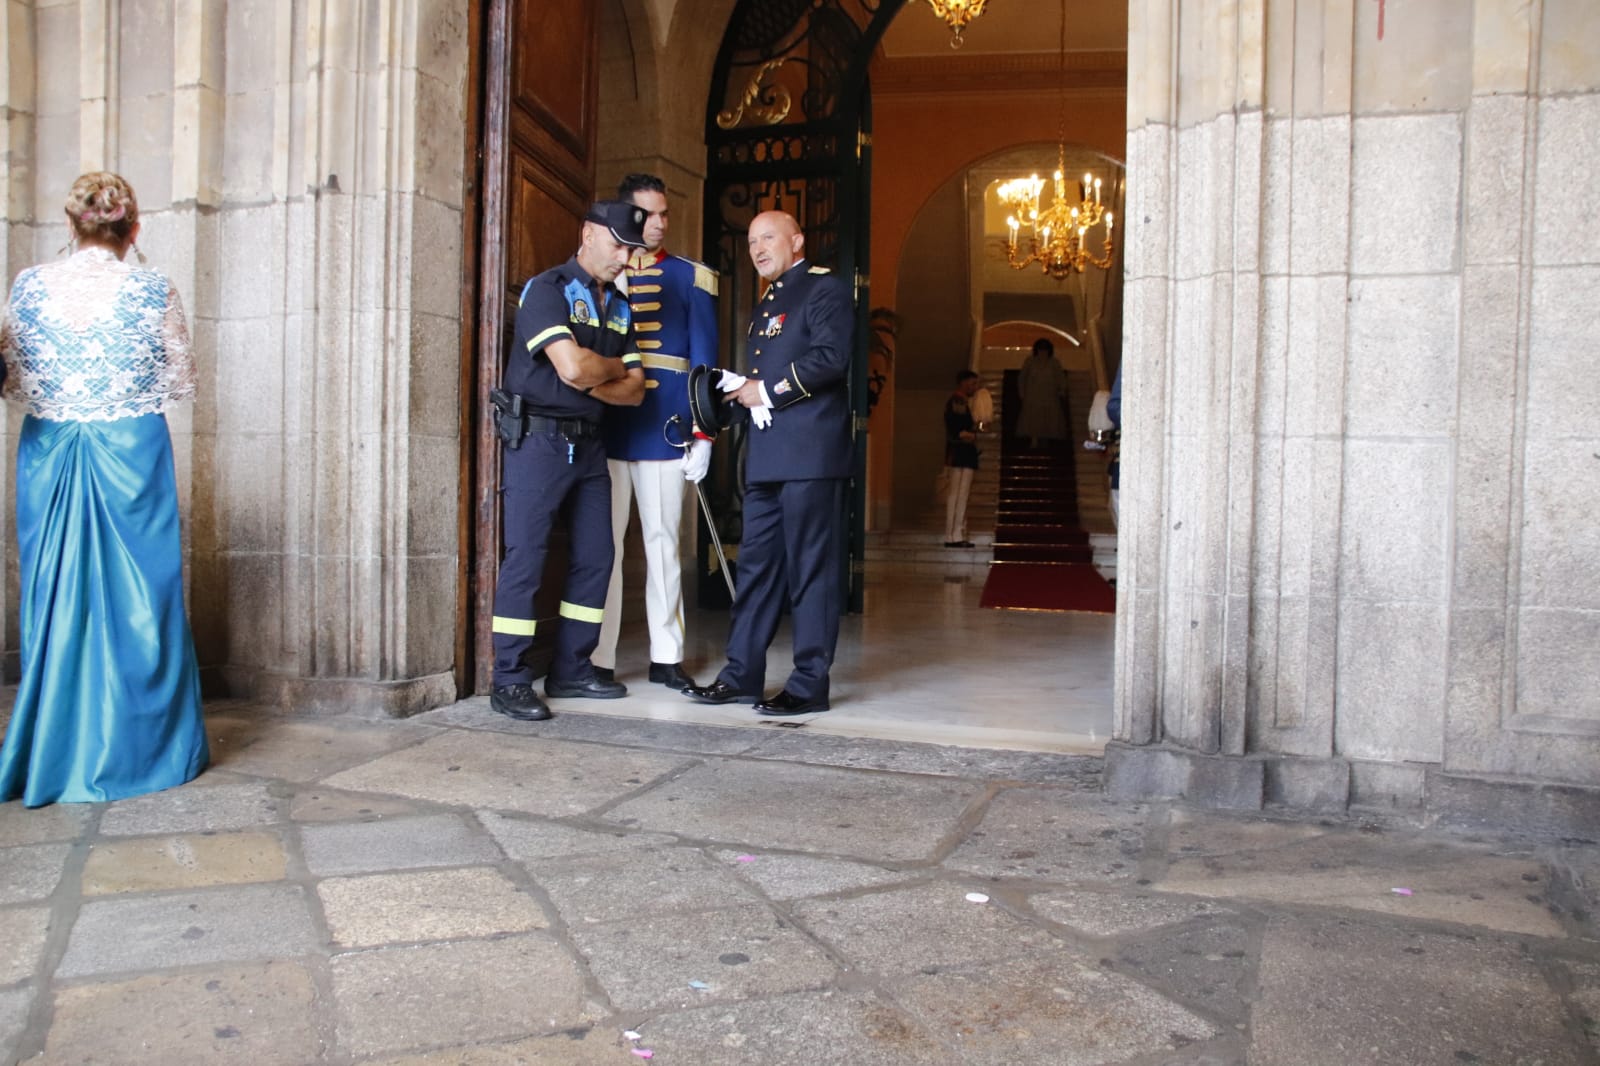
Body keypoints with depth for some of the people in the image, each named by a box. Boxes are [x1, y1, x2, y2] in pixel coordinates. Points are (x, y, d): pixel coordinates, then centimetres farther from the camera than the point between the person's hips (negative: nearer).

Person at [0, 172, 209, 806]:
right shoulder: (153, 290, -7)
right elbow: (181, 383, 0)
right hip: (131, 451, -2)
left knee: (53, 595, 11)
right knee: (138, 599, 5)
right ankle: (140, 748, 12)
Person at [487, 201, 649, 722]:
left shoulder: (619, 306, 15)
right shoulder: (547, 289, -8)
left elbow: (633, 391, 8)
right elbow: (573, 367, -23)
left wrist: (591, 381, -11)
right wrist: (616, 368, -4)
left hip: (588, 443, 8)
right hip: (536, 440, -8)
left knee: (595, 557, 8)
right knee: (525, 558, -5)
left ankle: (571, 671, 19)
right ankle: (509, 682, 2)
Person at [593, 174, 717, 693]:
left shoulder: (690, 278, 8)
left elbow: (703, 362, 6)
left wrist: (702, 434, -2)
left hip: (665, 431, 0)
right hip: (603, 429, 0)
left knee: (663, 542, 6)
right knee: (603, 543, 2)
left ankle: (666, 656, 15)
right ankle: (598, 659, 9)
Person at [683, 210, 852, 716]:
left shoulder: (825, 289, -2)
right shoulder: (765, 305, 25)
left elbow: (829, 357, -16)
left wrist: (768, 391, -11)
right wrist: (744, 392, 5)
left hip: (810, 452, -9)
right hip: (766, 455, 9)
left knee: (811, 569, -4)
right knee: (757, 565, 10)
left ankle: (810, 684, 1)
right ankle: (743, 674, 16)